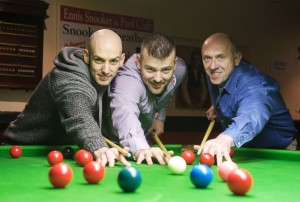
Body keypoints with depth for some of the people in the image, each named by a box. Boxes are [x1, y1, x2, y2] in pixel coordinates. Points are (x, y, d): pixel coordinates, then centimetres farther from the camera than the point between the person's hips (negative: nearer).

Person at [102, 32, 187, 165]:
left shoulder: (179, 69, -19)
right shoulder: (127, 79, -41)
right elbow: (124, 113, -62)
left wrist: (160, 118, -7)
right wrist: (140, 148, -78)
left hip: (145, 136, 4)